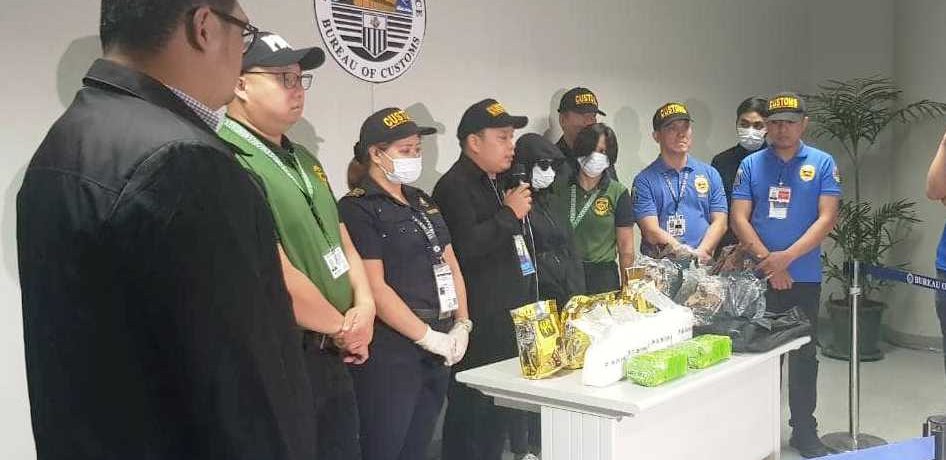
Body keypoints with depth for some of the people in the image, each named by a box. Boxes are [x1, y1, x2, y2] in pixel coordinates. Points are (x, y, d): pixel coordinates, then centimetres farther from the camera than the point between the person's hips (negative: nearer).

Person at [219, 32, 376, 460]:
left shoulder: (304, 160, 12)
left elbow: (341, 242, 16)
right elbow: (277, 279, -23)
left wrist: (364, 305, -4)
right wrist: (343, 329, -8)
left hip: (335, 358, 9)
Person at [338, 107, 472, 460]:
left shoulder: (422, 202, 15)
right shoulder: (357, 209, -10)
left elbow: (450, 265, 14)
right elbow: (375, 288, -17)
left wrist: (462, 326, 0)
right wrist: (429, 337, -15)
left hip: (441, 347, 7)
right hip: (391, 350, -7)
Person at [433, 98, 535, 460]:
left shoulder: (499, 184, 18)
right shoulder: (454, 186, -12)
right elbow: (464, 247, -26)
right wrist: (510, 214, -17)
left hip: (509, 318, 9)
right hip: (480, 325, -9)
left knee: (499, 412, 16)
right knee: (472, 414, -4)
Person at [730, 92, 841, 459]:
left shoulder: (822, 164, 1)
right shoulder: (751, 165, 3)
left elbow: (826, 218, -7)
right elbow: (739, 218, -3)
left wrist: (787, 257, -16)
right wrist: (767, 261, -13)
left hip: (804, 277, 0)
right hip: (759, 277, 0)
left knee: (804, 355, 9)